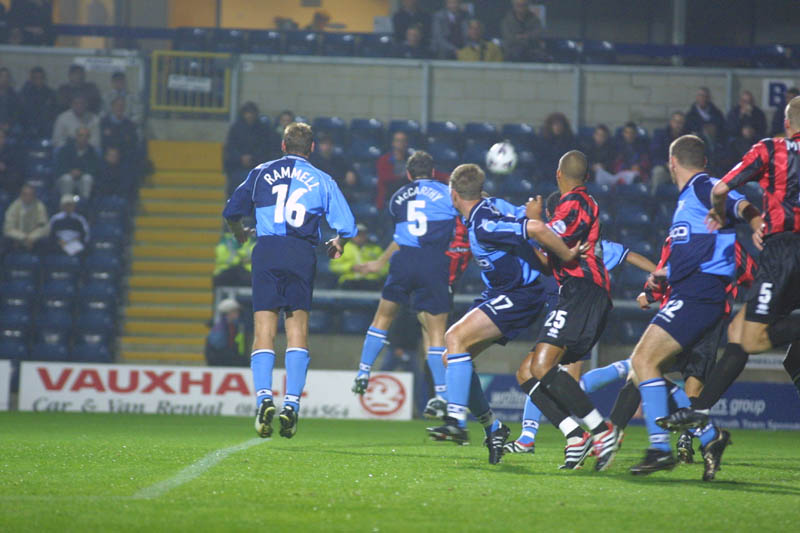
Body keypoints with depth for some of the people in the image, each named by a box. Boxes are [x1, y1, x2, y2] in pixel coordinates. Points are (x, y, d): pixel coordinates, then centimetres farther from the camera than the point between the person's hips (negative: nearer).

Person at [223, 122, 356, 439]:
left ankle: (264, 398, -20)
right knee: (297, 329, 6)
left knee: (264, 332, -2)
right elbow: (346, 226, 6)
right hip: (302, 254, 0)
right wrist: (337, 244, 29)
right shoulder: (322, 180, 11)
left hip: (267, 250, 0)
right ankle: (291, 404, -5)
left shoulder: (261, 173, 13)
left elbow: (231, 212, 17)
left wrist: (240, 234, 39)